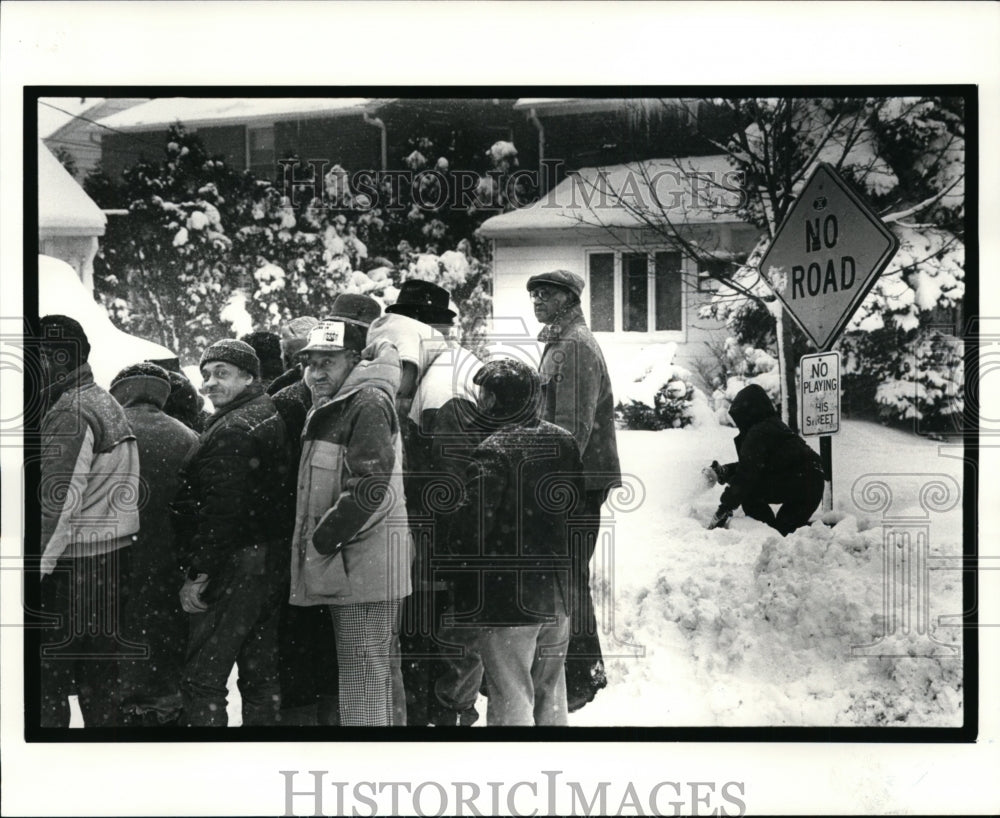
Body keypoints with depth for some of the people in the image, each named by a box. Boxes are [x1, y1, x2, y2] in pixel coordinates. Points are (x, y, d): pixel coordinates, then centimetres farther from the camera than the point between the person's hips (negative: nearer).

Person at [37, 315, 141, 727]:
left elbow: (59, 500, -20)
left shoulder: (68, 414, -13)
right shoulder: (109, 406, 15)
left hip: (73, 565, -9)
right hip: (114, 558, 9)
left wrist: (40, 565, -20)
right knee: (100, 673, 15)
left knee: (50, 678, -4)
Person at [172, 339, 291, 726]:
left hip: (235, 566, -10)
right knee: (260, 676, 15)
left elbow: (222, 510, -22)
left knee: (202, 678, -4)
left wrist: (199, 573, -17)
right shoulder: (273, 416, 15)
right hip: (271, 561, 10)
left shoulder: (232, 430, -15)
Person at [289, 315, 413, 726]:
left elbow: (370, 487, -22)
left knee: (364, 673, -8)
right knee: (382, 670, 16)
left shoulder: (368, 403, -13)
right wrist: (319, 542, 14)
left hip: (363, 563, -10)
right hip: (354, 565, 10)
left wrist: (321, 541, -17)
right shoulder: (330, 407, 19)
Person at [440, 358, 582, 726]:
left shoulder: (493, 451, -19)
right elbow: (576, 500, 15)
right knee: (550, 695, 20)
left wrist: (450, 537, -3)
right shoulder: (564, 441, 4)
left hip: (506, 596, -7)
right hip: (557, 594, 7)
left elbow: (472, 526, -22)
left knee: (511, 700, 1)